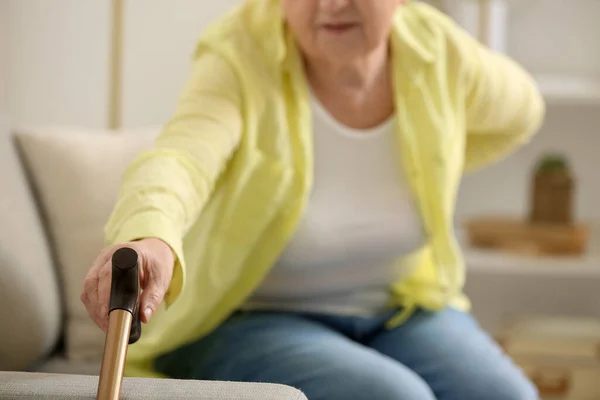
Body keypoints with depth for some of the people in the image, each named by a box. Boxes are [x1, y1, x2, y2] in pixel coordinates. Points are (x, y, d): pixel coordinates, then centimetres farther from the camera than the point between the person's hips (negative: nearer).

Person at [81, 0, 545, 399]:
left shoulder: (437, 52, -8)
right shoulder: (239, 60, -21)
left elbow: (519, 111, 16)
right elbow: (176, 161, -42)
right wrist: (147, 237, -64)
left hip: (402, 310, 4)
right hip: (249, 321, -4)